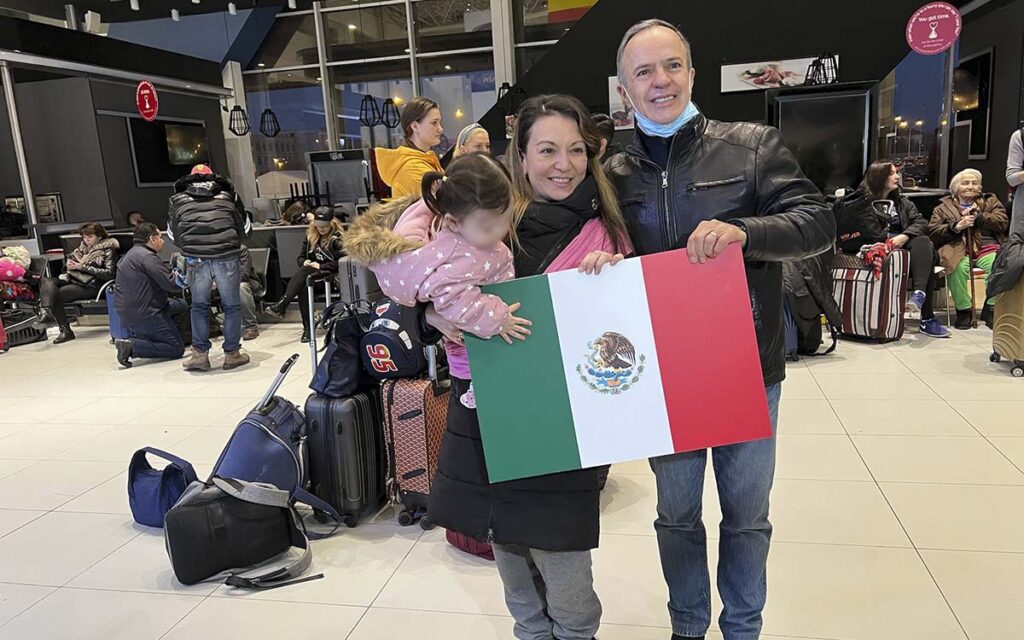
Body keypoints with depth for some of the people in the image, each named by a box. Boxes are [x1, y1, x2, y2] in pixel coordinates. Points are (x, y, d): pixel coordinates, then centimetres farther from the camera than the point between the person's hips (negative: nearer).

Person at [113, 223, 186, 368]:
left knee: (181, 305, 21)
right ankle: (132, 346, -15)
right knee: (177, 349, -4)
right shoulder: (147, 256, -16)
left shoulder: (131, 254, 18)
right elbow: (171, 284, -21)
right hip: (143, 315, -10)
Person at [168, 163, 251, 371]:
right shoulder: (227, 195, 16)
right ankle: (232, 354, 15)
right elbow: (244, 226, 22)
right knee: (232, 305, 12)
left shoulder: (178, 199, 16)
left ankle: (199, 354, 16)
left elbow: (173, 233, 20)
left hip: (195, 258, 1)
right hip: (226, 256, -1)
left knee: (199, 305, 17)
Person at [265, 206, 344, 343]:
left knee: (304, 272, -33)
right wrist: (304, 262, -6)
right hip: (310, 271, 5)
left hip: (329, 274, -5)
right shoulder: (310, 235, 12)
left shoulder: (337, 237, -5)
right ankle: (307, 327, -30)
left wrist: (321, 266, -19)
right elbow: (301, 256, 18)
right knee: (303, 286, -30)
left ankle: (282, 305, -38)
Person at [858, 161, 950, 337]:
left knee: (922, 241, -31)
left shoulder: (902, 201, 26)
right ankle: (927, 318, -38)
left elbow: (921, 222, 10)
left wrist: (904, 236, -13)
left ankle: (919, 293, -50)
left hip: (905, 247, 4)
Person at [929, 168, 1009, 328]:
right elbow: (933, 232, 5)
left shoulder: (991, 201, 25)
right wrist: (956, 226, -10)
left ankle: (990, 309, -14)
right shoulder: (943, 207, 19)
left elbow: (1003, 222, 7)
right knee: (958, 268, -37)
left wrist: (977, 217, -4)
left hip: (987, 248, 1)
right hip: (958, 248, -1)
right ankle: (964, 310, -19)